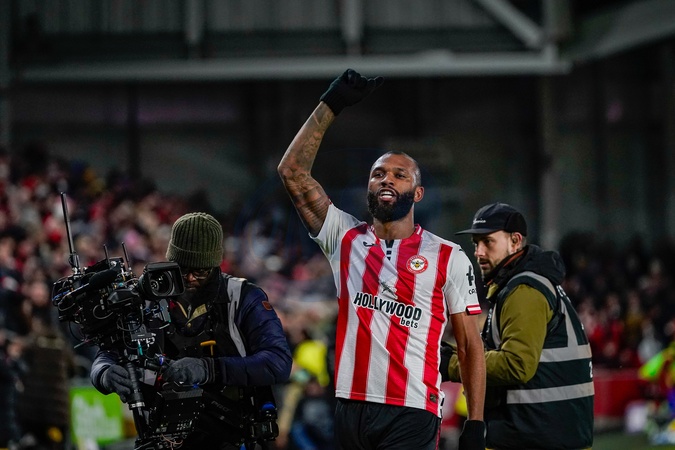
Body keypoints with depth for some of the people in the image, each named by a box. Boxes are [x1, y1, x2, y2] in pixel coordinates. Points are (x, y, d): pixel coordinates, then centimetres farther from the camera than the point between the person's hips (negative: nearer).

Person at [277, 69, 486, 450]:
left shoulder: (449, 258, 4)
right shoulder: (345, 239, 11)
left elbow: (470, 345, 5)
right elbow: (293, 171, 6)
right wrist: (331, 106, 5)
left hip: (412, 413, -3)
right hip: (351, 406, 3)